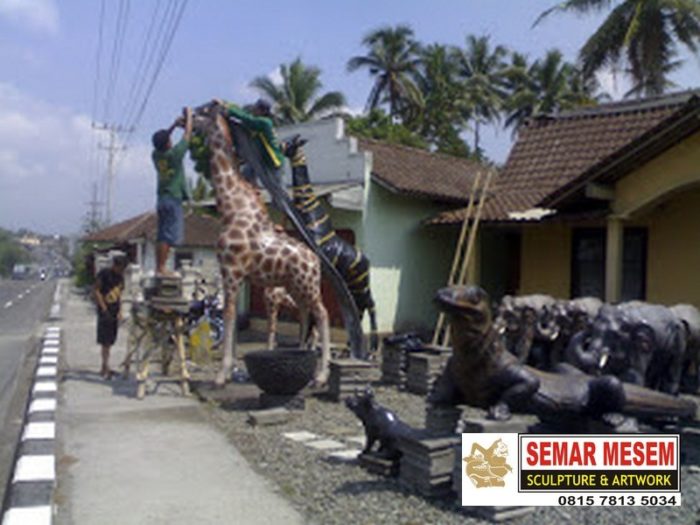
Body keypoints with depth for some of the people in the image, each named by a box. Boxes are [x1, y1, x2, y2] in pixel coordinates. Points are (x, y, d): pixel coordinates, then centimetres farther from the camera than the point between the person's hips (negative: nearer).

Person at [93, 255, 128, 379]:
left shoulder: (120, 277, 14)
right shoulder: (104, 274, -8)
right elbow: (95, 291, -10)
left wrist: (120, 311, 9)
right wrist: (104, 309, -15)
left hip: (115, 312, 7)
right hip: (105, 312, -7)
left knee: (110, 341, 9)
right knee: (105, 341, -9)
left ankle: (104, 368, 17)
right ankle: (106, 368, -9)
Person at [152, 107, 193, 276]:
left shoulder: (156, 155, 6)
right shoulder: (174, 154, -12)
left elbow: (161, 141, 27)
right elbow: (187, 134, -3)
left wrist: (174, 125, 24)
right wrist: (189, 116, 10)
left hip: (162, 198, 8)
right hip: (173, 199, -8)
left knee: (162, 236, 8)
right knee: (169, 236, -8)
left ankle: (159, 268, 9)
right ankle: (161, 268, -10)